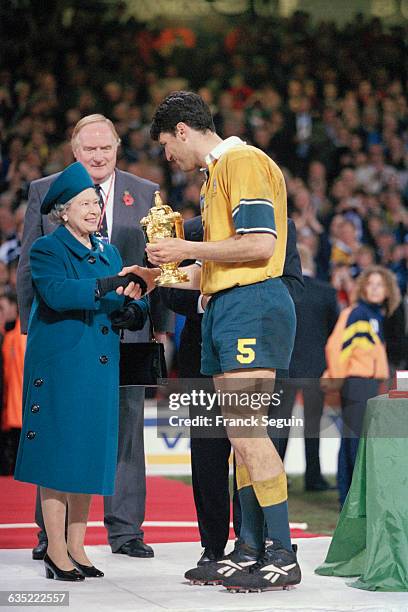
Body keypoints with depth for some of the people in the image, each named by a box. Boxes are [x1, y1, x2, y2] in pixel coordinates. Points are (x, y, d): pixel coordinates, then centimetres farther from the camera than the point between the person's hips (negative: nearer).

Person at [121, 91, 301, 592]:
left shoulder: (243, 162, -7)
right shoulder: (215, 174, 25)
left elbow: (260, 243, -19)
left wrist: (188, 249, -11)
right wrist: (159, 276, 26)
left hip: (252, 306, -10)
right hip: (225, 308, 10)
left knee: (247, 431, -14)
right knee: (240, 436, 8)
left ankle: (283, 558, -13)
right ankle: (249, 552, 11)